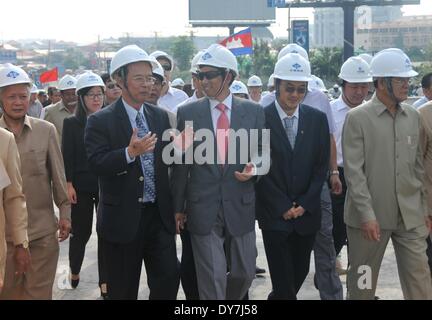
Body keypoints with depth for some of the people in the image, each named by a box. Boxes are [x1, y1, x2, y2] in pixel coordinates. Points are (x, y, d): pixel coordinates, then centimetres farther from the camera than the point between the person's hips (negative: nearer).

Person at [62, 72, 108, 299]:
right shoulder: (72, 123, 0)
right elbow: (67, 157, -1)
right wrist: (69, 185, -7)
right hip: (81, 186, -1)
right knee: (81, 232, 8)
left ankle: (105, 282, 10)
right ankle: (74, 271, 32)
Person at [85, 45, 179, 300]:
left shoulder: (161, 116, 8)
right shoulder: (101, 121, -7)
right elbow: (96, 164, -18)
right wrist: (130, 152, -33)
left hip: (160, 214, 4)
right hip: (123, 218, -4)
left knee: (169, 276, 1)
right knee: (124, 289, 8)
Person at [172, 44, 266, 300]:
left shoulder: (254, 111, 2)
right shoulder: (188, 112, 1)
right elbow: (180, 164, 4)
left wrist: (253, 168, -12)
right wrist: (178, 207, 4)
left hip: (241, 206, 2)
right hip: (203, 208, -1)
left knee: (244, 274, 11)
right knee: (213, 278, -1)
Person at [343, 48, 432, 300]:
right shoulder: (357, 118, -6)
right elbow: (354, 171, -11)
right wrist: (367, 214, -17)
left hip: (411, 215, 4)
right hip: (371, 215, -4)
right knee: (363, 281, 8)